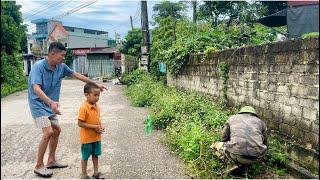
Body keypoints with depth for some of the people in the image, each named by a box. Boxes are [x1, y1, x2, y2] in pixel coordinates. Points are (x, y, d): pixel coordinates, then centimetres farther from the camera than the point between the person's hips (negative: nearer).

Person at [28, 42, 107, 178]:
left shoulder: (61, 67, -3)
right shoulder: (38, 66, -22)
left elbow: (77, 75, 7)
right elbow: (36, 88, -33)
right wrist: (51, 102, -48)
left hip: (50, 105, 8)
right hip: (38, 104, -8)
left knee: (56, 130, 12)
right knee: (48, 132, -15)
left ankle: (51, 161, 28)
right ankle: (39, 166, 3)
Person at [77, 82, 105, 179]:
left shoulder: (97, 107, 2)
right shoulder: (84, 108, -21)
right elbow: (80, 123, -22)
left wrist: (101, 126, -5)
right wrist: (94, 127, -23)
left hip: (97, 137, 7)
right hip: (87, 138, -7)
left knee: (95, 155, 18)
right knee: (85, 156, 10)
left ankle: (96, 172, 33)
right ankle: (84, 175, 26)